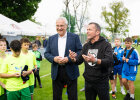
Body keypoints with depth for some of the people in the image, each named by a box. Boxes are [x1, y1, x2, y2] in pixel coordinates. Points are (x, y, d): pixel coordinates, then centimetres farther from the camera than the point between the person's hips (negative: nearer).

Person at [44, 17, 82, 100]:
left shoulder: (74, 37, 0)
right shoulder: (51, 39, 9)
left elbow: (80, 52, -5)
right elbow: (46, 53, 9)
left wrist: (68, 59, -18)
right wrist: (54, 58, -12)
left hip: (70, 71, -2)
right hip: (56, 72, 3)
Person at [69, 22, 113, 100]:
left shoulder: (106, 45, -10)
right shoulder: (86, 46, 9)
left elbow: (110, 62, -23)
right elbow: (79, 60, 7)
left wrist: (95, 60, -39)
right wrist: (74, 59, -17)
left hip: (102, 82, -5)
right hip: (88, 82, 5)